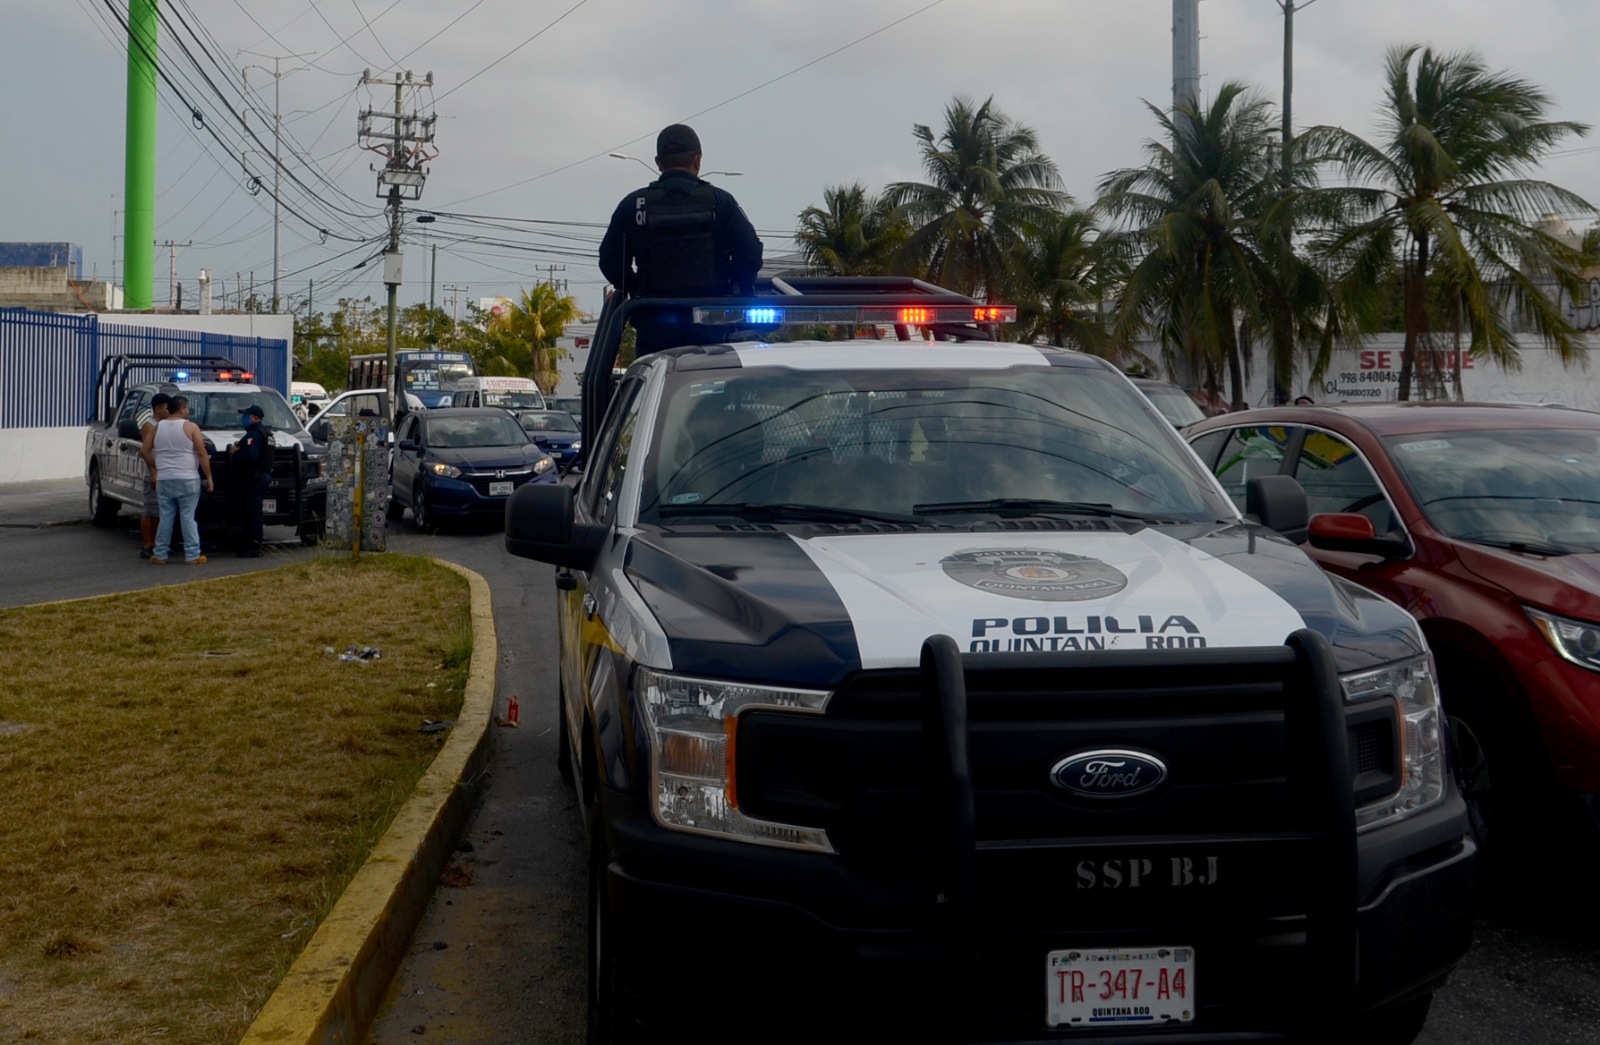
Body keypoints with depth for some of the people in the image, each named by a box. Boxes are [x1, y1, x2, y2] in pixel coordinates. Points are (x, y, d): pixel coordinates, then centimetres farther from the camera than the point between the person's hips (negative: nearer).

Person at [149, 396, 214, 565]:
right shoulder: (191, 427, -5)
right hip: (187, 480, -4)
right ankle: (192, 555, 0)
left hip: (164, 480, 4)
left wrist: (154, 473, 20)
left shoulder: (158, 428, 8)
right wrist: (209, 477, -4)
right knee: (188, 517, -1)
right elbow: (202, 454, -8)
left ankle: (160, 555, 11)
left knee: (165, 517, 9)